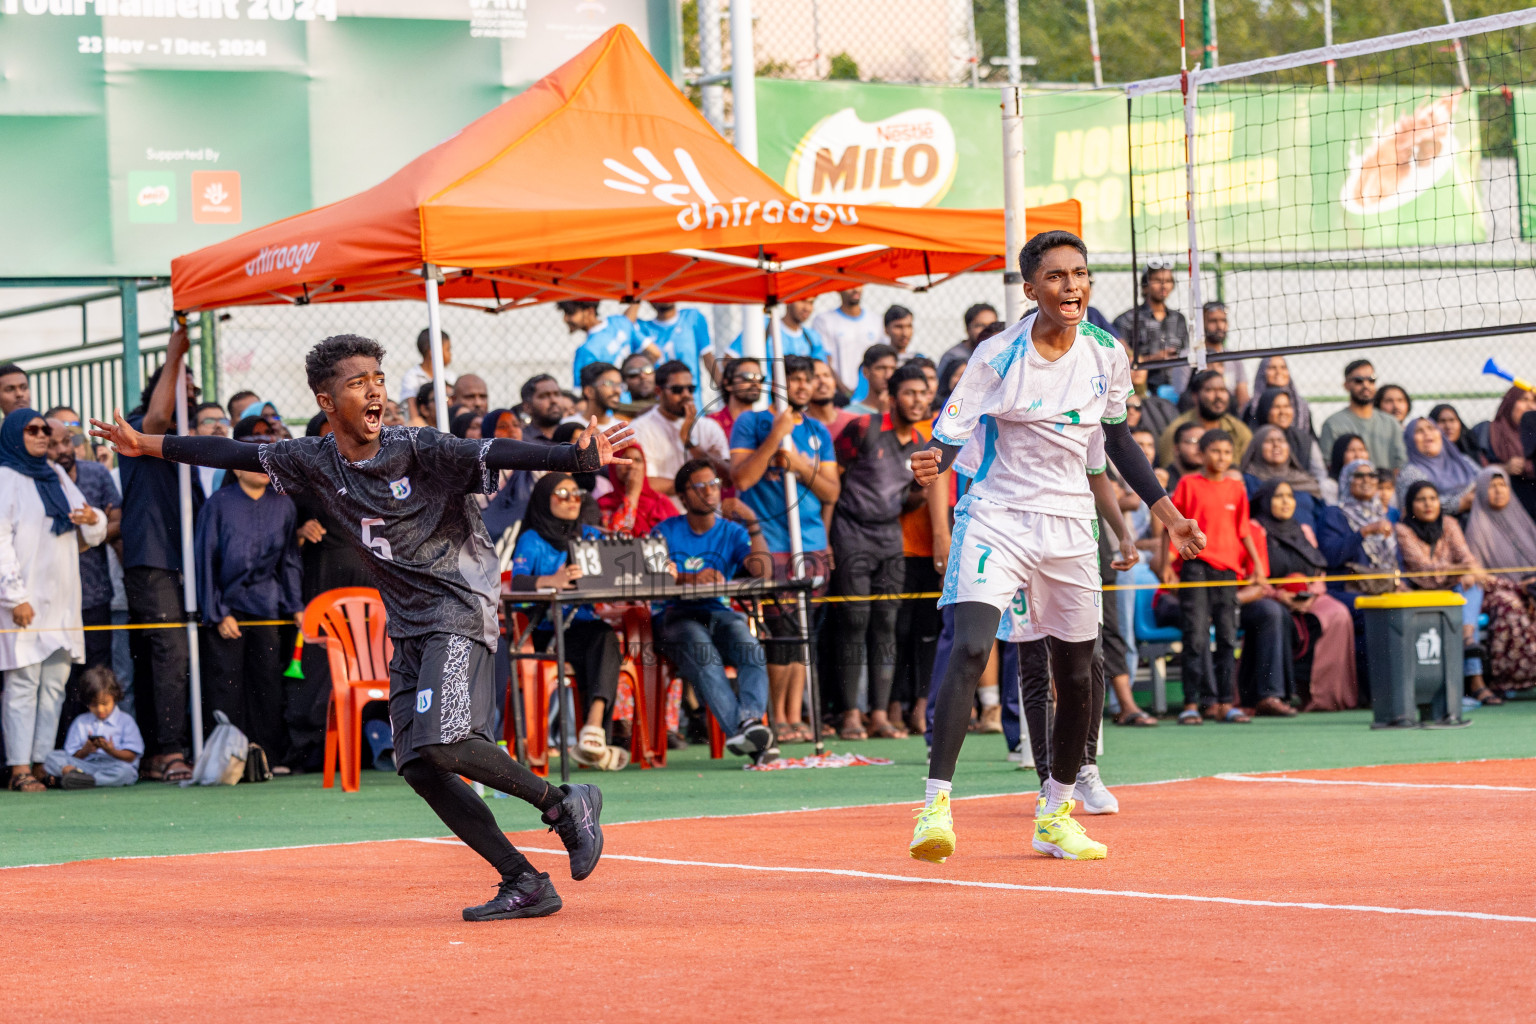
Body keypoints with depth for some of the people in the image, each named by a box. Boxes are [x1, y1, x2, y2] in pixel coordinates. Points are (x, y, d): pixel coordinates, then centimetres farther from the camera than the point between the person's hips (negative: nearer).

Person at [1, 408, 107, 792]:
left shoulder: (57, 477, 19)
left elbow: (89, 535, 23)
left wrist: (93, 520, -2)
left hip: (62, 601, 7)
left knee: (54, 685, 5)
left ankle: (42, 763, 8)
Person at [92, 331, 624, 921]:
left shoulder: (416, 448, -12)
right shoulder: (315, 461, 4)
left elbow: (495, 454, -24)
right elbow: (233, 453, 13)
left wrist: (575, 457, -38)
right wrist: (145, 445, 17)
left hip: (460, 608, -7)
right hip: (409, 625, 7)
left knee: (445, 744, -23)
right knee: (419, 767, -2)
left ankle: (564, 807, -3)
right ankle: (525, 884, 1)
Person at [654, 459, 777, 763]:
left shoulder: (731, 532, 14)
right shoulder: (667, 531, 11)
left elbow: (763, 572, -2)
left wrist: (752, 525, -9)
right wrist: (692, 578, -24)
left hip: (720, 612, 2)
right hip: (677, 616, -2)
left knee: (750, 647, -34)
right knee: (702, 654, -37)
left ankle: (750, 720, -55)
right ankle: (749, 733, -52)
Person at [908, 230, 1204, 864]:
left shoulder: (1107, 355, 0)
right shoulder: (998, 356, -12)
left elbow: (1117, 438, 15)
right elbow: (948, 436, -12)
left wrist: (1168, 513, 15)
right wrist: (932, 465, -35)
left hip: (1070, 526, 5)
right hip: (996, 519, -4)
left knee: (1076, 677, 9)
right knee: (970, 649, -25)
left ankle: (1054, 815, 28)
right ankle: (936, 806, -28)